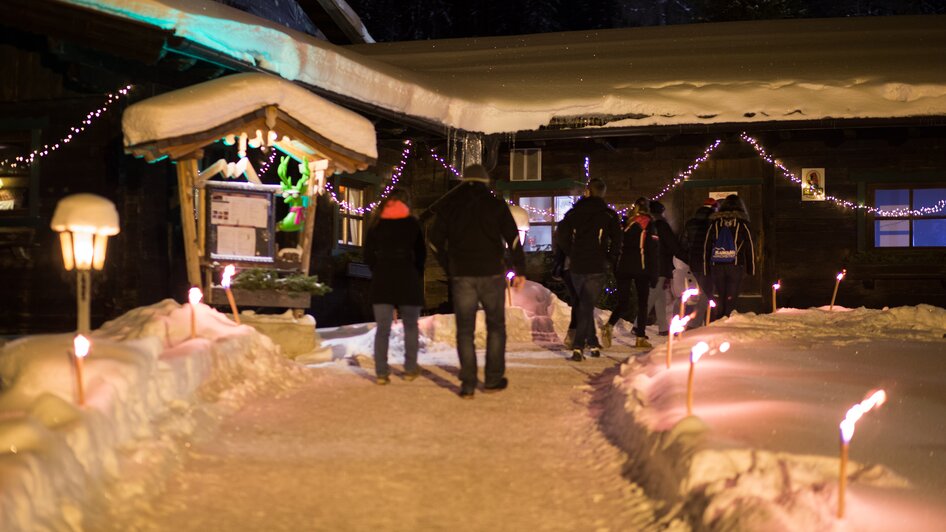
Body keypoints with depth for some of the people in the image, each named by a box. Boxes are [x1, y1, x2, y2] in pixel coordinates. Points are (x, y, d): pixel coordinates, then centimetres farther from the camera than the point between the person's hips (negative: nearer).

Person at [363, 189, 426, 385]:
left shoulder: (376, 224, 5)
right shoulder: (412, 223, 1)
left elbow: (368, 255, 5)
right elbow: (421, 253, 3)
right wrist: (417, 276, 15)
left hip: (381, 280, 1)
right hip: (407, 280, -1)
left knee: (382, 328, 2)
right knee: (410, 326, 13)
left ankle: (381, 372, -3)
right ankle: (410, 368, 15)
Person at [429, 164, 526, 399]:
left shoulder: (447, 205, 7)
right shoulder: (496, 204, 2)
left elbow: (436, 242, 8)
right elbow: (513, 239, -3)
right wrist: (520, 271, 2)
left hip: (461, 276, 1)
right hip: (491, 274, -1)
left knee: (465, 329, 5)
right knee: (496, 326, 12)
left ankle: (468, 384, 2)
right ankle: (493, 379, 13)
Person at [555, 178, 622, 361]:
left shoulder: (574, 213, 5)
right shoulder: (609, 215, -2)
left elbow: (560, 236, 2)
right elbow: (617, 240, -7)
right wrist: (610, 259, 7)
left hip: (576, 266, 2)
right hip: (597, 268, -2)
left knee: (584, 305, 19)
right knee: (587, 306, -2)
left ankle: (593, 343, 22)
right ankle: (578, 347, -14)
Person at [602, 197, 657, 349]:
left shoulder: (626, 224, 12)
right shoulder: (649, 224, 0)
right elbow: (653, 250, -5)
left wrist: (615, 269, 16)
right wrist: (653, 273, -2)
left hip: (623, 267, 3)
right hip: (640, 268, -3)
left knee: (623, 302, 5)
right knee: (642, 302, 6)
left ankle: (609, 325, -21)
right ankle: (640, 337, 2)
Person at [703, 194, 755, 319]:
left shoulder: (714, 223, 9)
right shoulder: (742, 223, 2)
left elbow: (706, 247, 9)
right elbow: (750, 248, 3)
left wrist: (706, 269, 13)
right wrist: (751, 269, 8)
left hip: (717, 266, 3)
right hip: (736, 266, -2)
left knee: (721, 298, 13)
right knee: (731, 298, -1)